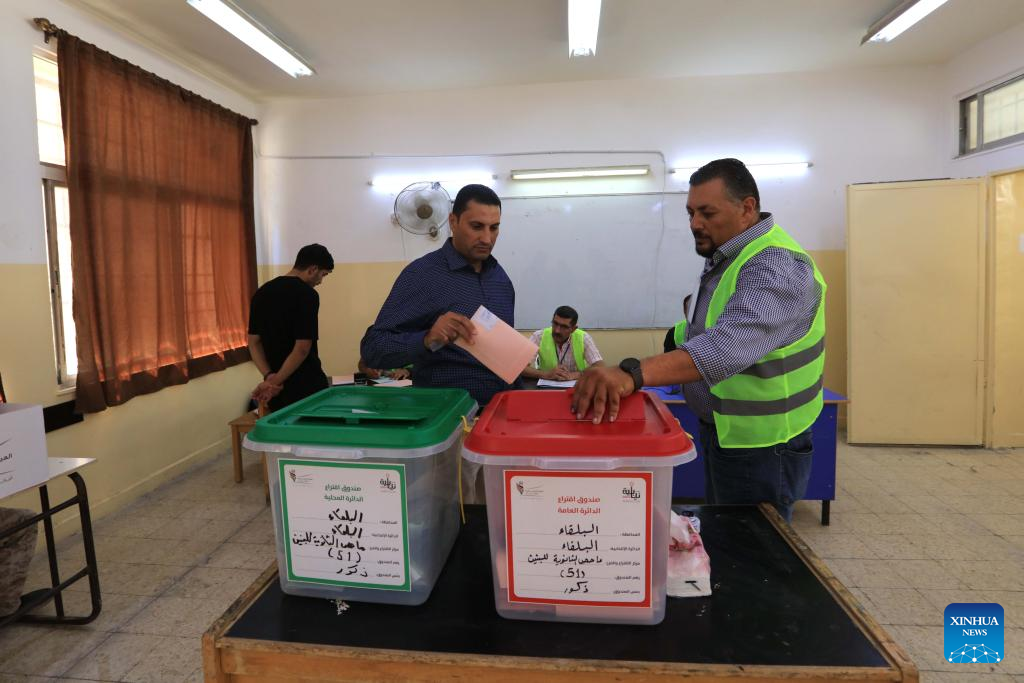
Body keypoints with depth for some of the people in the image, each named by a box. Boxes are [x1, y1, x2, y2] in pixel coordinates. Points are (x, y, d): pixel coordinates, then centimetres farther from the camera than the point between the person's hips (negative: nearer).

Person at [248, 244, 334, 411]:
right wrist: (276, 381, -12)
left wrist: (269, 376, -4)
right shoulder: (307, 294, -15)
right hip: (307, 386, -6)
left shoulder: (262, 292, 7)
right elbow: (302, 348, -21)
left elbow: (253, 342, 6)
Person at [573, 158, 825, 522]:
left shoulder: (776, 266, -25)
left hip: (760, 447, -9)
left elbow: (731, 345, -43)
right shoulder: (726, 257, 7)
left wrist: (634, 374, -55)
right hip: (723, 432, 9)